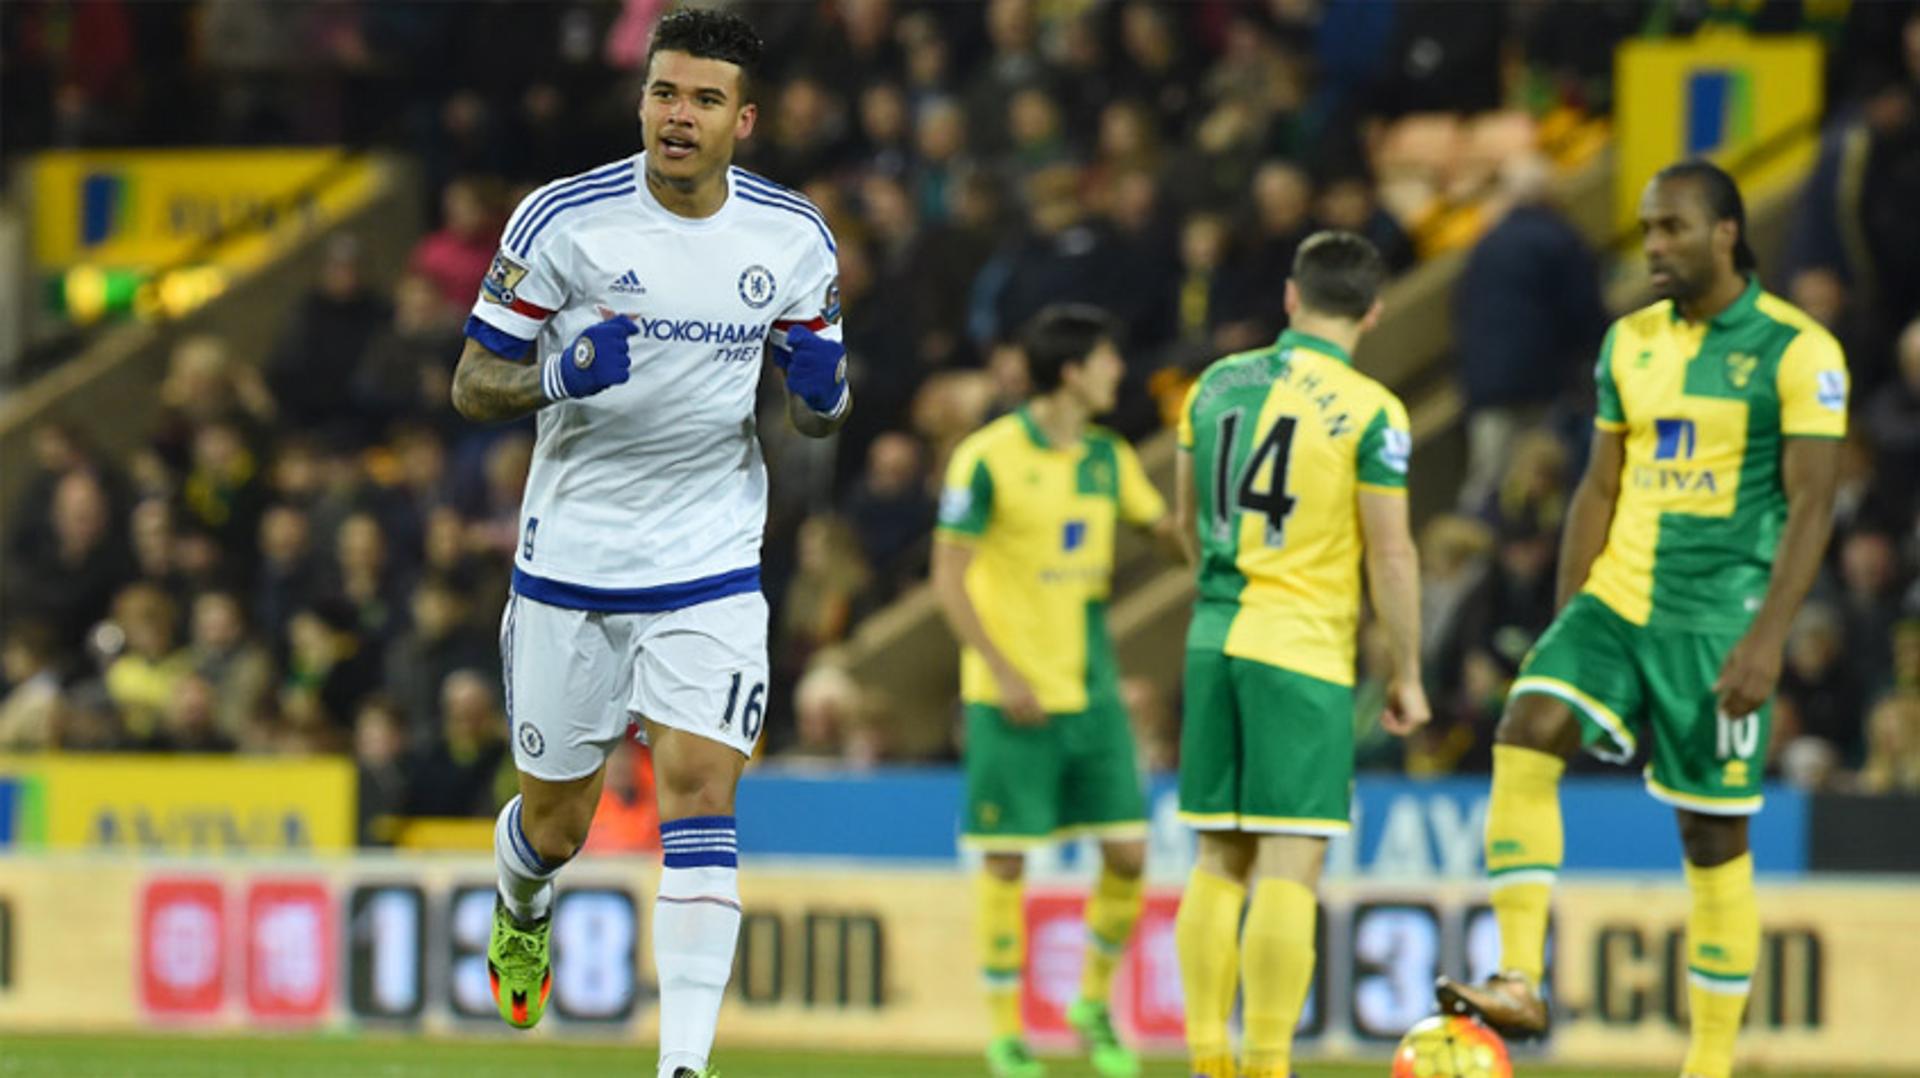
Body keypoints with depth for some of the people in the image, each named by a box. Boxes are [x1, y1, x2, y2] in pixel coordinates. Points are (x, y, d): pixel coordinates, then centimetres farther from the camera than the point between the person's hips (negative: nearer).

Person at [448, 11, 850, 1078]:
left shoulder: (794, 238, -1)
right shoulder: (564, 220, -10)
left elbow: (818, 413, 11)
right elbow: (472, 385, -5)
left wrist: (824, 391, -14)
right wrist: (557, 377, -26)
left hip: (712, 565, 1)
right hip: (573, 559, -1)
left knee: (700, 792, -16)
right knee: (557, 820, 12)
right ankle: (523, 909, 48)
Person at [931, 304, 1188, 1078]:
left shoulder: (1107, 457, 8)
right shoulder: (989, 459, -10)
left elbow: (1168, 532, 20)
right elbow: (948, 578, -9)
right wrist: (1002, 673, -15)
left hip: (1091, 693, 5)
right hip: (1014, 696, -5)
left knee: (1128, 852, 0)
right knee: (1006, 861, -1)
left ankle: (1095, 1001, 21)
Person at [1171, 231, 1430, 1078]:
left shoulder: (1217, 384, 8)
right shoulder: (1370, 411, -8)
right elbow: (1390, 553, -10)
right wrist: (1407, 676, -1)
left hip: (1214, 638, 5)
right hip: (1304, 653, -5)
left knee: (1220, 862, 11)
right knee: (1290, 868, -5)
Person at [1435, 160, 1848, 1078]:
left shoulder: (1797, 350, -7)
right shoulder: (1631, 342, 10)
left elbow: (1810, 505, -11)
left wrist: (1767, 640, -19)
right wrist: (1565, 624, 12)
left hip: (1715, 623, -5)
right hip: (1615, 602, 5)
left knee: (1713, 836, 0)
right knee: (1523, 736, -19)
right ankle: (1518, 982, -22)